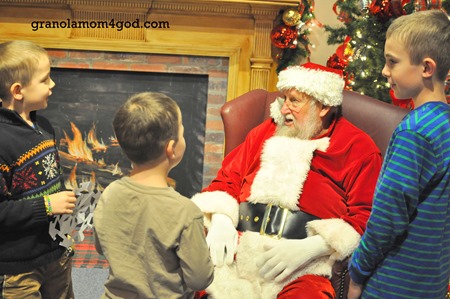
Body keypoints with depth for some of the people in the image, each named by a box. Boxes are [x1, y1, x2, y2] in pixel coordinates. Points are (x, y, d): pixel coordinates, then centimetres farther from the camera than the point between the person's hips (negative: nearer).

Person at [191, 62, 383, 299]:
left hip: (302, 269, -3)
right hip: (235, 248, 3)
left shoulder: (358, 149, 5)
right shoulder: (266, 132, 18)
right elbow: (227, 180, 19)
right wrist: (220, 220, -1)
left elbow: (367, 218, -3)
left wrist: (309, 248, -14)